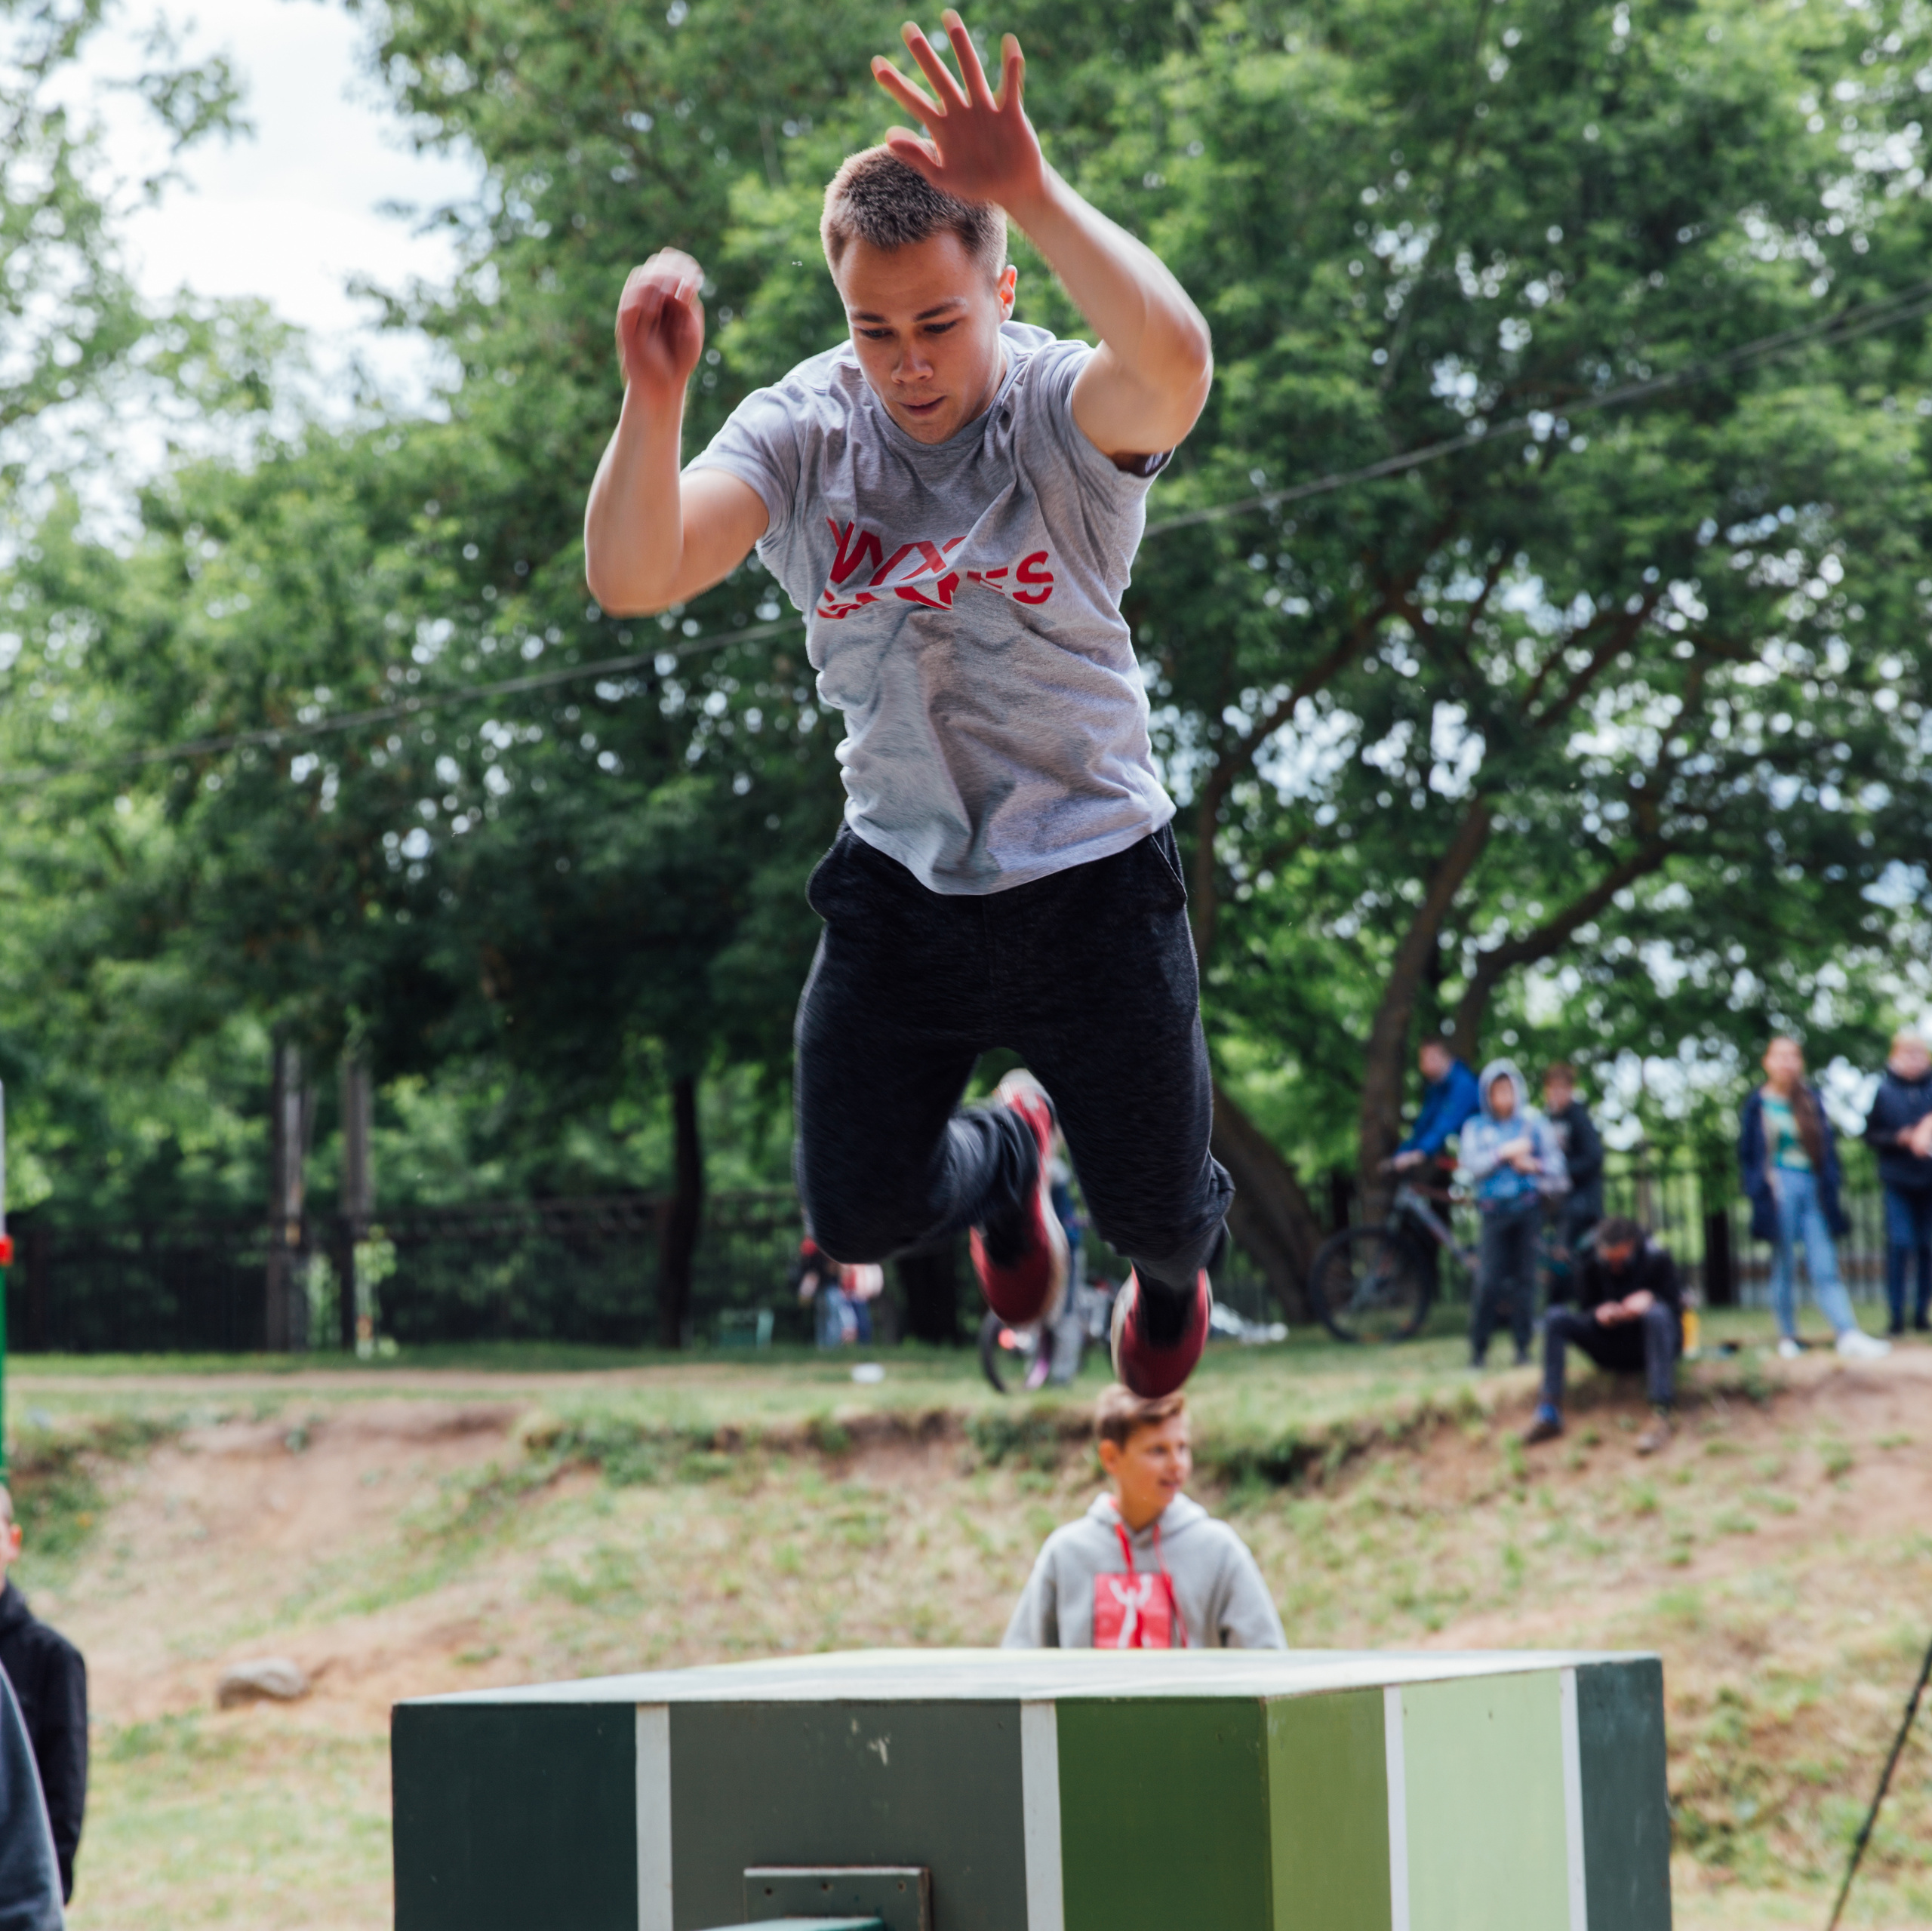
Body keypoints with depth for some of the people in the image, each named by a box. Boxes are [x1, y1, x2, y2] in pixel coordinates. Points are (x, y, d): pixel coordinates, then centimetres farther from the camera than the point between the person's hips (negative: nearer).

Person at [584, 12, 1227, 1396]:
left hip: (1092, 878, -2)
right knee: (857, 1217, 7)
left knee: (1155, 1213, 9)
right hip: (900, 880, 3)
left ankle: (1178, 1261, 51)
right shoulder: (803, 431, -9)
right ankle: (1006, 1155, 44)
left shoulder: (1064, 410, -18)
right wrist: (653, 402, -42)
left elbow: (1176, 369, -43)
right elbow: (630, 579, -23)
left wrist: (1037, 195, -56)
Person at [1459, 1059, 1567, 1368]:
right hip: (1495, 1210, -1)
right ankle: (1478, 1348, -2)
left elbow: (1555, 1162, 8)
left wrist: (1534, 1165, -11)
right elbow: (1472, 1165, -4)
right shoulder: (1476, 1128, 9)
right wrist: (1505, 1153, -14)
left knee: (1525, 1276, -1)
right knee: (1490, 1278, -10)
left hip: (1529, 1207, 1)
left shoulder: (1534, 1123, 10)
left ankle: (1523, 1346, 6)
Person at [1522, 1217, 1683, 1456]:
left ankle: (1661, 1416, -45)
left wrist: (1650, 1300, -35)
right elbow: (1585, 1310, -2)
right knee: (1556, 1318, -17)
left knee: (1657, 1314, -37)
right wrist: (1599, 1314, -27)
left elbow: (1674, 1308, -13)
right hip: (1610, 1349, 3)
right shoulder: (1589, 1266, -4)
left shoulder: (1657, 1260, -11)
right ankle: (1550, 1414, -24)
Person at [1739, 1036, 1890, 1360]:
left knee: (1825, 1268, -3)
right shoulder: (1759, 1103, 3)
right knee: (1785, 1266, 0)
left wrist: (1829, 1189, 7)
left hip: (1813, 1186, 3)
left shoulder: (1811, 1100, 12)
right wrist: (1760, 1192, -5)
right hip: (1780, 1186, -3)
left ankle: (1849, 1334, -13)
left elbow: (1828, 1145, 14)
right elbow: (1748, 1154, 3)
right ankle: (1787, 1337, 8)